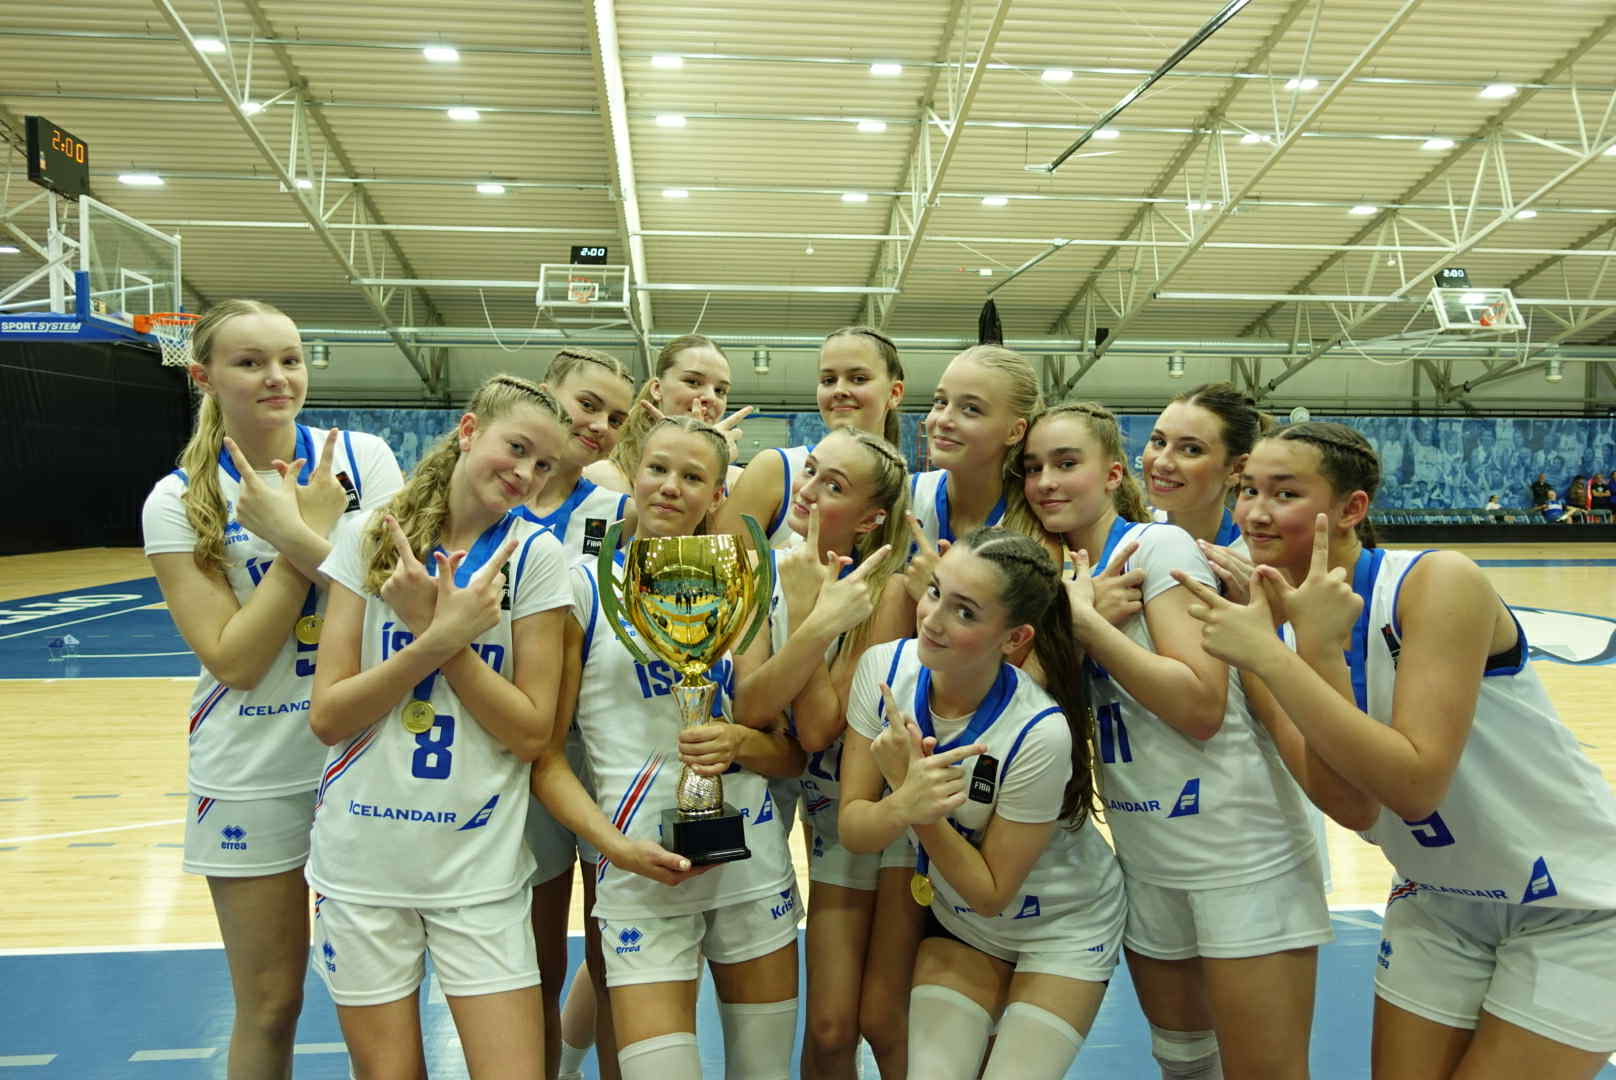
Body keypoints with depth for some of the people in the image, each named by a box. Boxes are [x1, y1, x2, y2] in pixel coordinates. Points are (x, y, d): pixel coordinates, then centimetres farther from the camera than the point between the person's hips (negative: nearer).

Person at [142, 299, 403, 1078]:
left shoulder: (361, 457, -3)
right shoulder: (177, 501, -4)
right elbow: (234, 660, -13)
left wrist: (291, 532, -21)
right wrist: (313, 532, -14)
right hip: (252, 774, 0)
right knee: (269, 1006, 13)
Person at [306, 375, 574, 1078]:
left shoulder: (533, 555, -6)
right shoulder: (370, 537, -3)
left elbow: (531, 733, -10)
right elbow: (327, 716, -8)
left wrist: (437, 628, -18)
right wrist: (440, 638, -20)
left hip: (480, 866, -1)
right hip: (362, 861, 1)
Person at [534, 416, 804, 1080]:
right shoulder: (585, 587, -1)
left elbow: (794, 755, 11)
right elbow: (544, 755, -3)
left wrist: (741, 743, -9)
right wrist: (616, 845, -15)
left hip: (753, 860, 4)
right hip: (645, 875, -4)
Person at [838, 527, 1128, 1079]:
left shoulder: (1038, 733, -32)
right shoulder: (885, 668, -20)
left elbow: (991, 892, -20)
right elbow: (851, 829, -15)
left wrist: (917, 804, -31)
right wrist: (905, 804, -36)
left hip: (1063, 925, -3)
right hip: (957, 920, 3)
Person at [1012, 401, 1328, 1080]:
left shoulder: (1160, 546, -13)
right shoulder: (1060, 572, 7)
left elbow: (1202, 707, -22)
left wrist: (1086, 619, -21)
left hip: (1240, 852, -7)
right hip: (1146, 861, 7)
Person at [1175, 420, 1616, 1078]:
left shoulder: (1438, 582, -24)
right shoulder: (1275, 629, -9)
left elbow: (1414, 787, -33)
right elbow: (1353, 806, -20)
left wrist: (1270, 656, -34)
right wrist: (1319, 653, -31)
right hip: (1439, 907, 5)